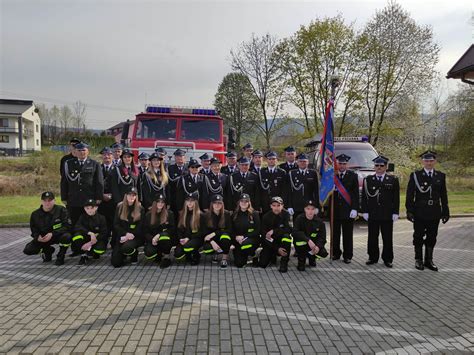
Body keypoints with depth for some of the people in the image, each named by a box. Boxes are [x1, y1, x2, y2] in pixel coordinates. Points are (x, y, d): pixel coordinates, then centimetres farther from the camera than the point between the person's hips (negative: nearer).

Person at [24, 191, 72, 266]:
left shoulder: (61, 210, -14)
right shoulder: (35, 214, -3)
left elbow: (67, 226, -20)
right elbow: (34, 230, 7)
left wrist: (52, 234, -30)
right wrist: (38, 237, -17)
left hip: (59, 235, -3)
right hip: (43, 238, 4)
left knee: (66, 236, -38)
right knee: (27, 250, -15)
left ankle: (60, 257, -7)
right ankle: (48, 250, 16)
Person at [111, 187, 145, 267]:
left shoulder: (140, 209, 0)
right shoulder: (120, 207, 5)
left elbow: (140, 227, -3)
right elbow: (116, 225, 1)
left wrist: (130, 235, -16)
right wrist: (126, 233, -14)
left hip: (135, 236, -2)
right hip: (121, 236, 2)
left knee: (126, 247, -36)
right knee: (115, 263, -9)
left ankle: (134, 254, 1)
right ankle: (124, 255, 27)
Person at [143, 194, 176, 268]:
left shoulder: (169, 213, -3)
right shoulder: (148, 215, 5)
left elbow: (172, 229, -9)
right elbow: (146, 231, 4)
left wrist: (159, 235, -22)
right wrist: (152, 239, -17)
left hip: (167, 240, -2)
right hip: (152, 240, 2)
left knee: (164, 236, -38)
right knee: (149, 253, -29)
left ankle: (166, 257, -12)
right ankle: (159, 255, 11)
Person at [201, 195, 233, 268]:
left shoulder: (227, 214, -7)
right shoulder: (206, 215, -5)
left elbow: (229, 230, -11)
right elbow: (205, 232, -6)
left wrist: (214, 234, -21)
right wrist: (212, 242, -25)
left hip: (225, 238, -1)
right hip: (212, 240, 1)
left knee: (225, 235, -37)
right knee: (206, 249, -31)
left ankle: (225, 258, -15)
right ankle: (216, 251, 7)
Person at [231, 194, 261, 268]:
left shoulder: (254, 214, -4)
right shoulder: (235, 215, 6)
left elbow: (257, 231, -8)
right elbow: (231, 230, 7)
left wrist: (244, 236, -17)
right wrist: (236, 237, -14)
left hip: (252, 239, -2)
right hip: (238, 241, 3)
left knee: (245, 244, -38)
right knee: (239, 264, -12)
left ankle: (254, 256, -4)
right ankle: (245, 256, 25)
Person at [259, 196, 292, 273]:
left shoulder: (286, 214, -11)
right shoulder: (266, 217, -11)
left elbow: (289, 229, -23)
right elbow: (264, 235, -13)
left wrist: (274, 231, -29)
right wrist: (277, 249, -21)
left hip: (281, 240, 0)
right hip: (269, 243, 1)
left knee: (287, 236, -34)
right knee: (262, 264, -14)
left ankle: (284, 262, -17)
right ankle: (272, 255, 21)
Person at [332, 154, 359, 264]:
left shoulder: (353, 176, 2)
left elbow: (356, 194, -1)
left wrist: (354, 209, -8)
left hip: (348, 210, -1)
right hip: (334, 210, 1)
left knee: (348, 234, 5)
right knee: (335, 233, 10)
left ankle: (347, 256, 16)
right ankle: (336, 253, 24)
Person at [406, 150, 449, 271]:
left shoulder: (441, 176, 7)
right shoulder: (415, 175, -2)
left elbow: (443, 196, 9)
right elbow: (410, 195, -4)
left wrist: (445, 211, 6)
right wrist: (409, 211, -10)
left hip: (434, 213, 3)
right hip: (420, 213, -3)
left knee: (432, 237, 10)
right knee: (418, 237, 6)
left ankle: (429, 260, 23)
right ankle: (418, 260, 19)